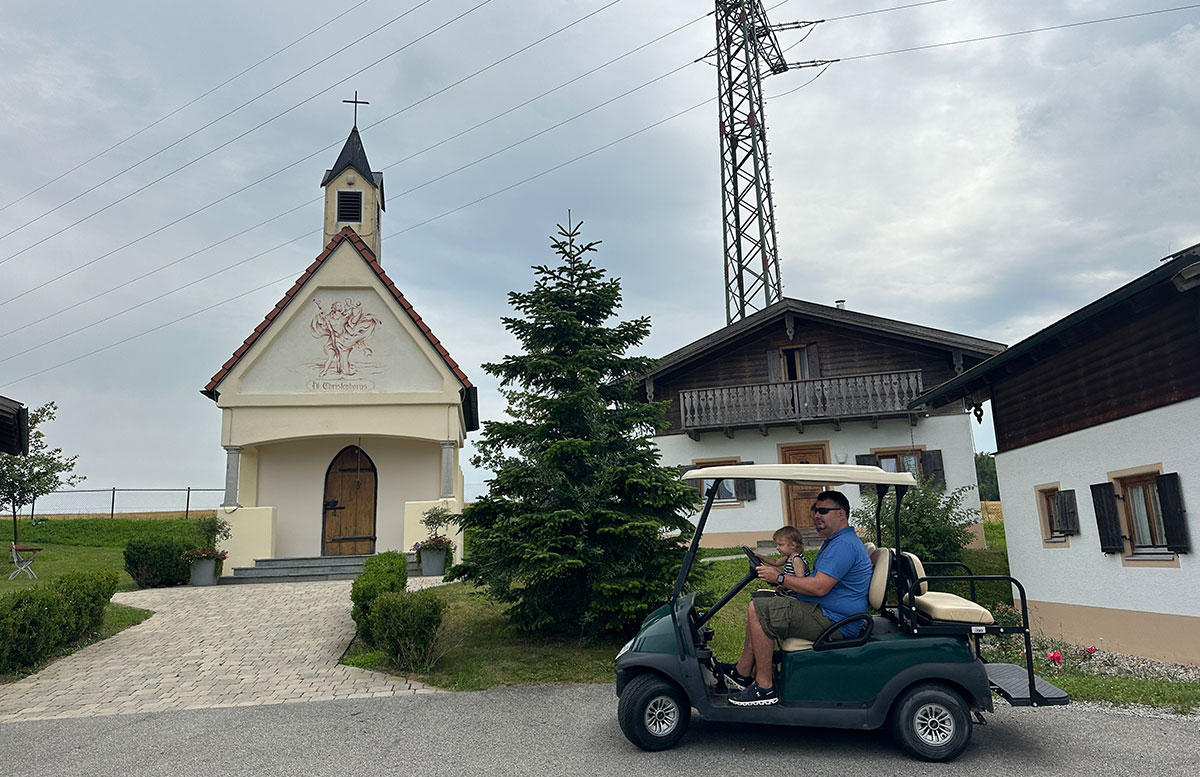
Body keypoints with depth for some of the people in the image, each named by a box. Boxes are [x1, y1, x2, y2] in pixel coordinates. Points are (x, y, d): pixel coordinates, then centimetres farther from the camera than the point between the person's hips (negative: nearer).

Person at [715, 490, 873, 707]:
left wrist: (780, 578, -15)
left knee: (758, 609, -18)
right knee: (759, 605, 13)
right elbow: (818, 583, 21)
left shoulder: (843, 545, -18)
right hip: (823, 611, 12)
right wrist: (774, 571, 10)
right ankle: (743, 671, 12)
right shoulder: (835, 542, 19)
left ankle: (764, 686, -13)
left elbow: (819, 587, -27)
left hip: (832, 622, -12)